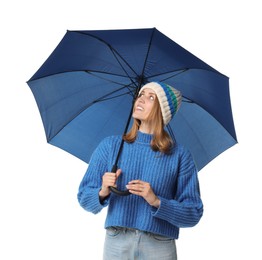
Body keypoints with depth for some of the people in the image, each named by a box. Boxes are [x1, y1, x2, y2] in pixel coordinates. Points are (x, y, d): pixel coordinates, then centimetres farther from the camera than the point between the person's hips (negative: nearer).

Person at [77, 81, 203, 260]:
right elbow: (84, 199, 4)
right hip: (116, 244, 2)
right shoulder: (110, 146, 3)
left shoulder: (179, 155, -3)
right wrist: (102, 192, -17)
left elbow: (193, 214, -5)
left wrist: (156, 202, -19)